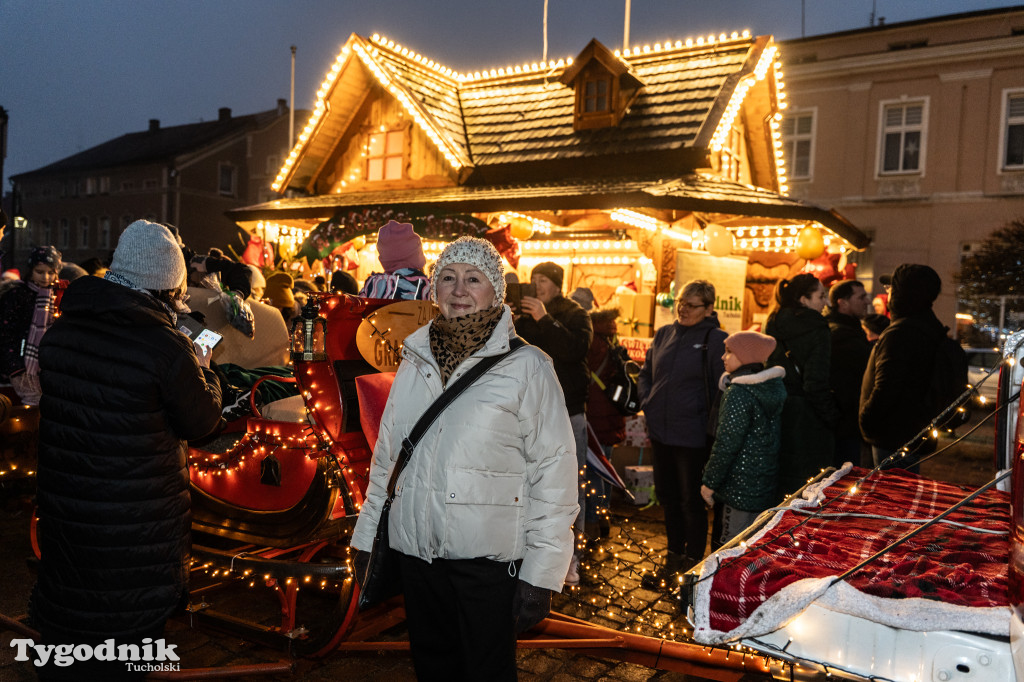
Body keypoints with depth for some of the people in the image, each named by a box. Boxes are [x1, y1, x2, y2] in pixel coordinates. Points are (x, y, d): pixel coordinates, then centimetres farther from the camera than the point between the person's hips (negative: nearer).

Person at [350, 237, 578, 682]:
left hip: (487, 560, -4)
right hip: (416, 549, 5)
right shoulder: (415, 360, 7)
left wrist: (541, 576, -13)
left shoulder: (526, 366, -8)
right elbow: (387, 453, 14)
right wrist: (366, 535, 13)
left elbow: (554, 473, -10)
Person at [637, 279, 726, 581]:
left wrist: (705, 416, -13)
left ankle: (693, 560, 25)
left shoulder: (716, 340, -11)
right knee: (667, 496, 18)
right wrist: (648, 403, 4)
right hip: (660, 431, 6)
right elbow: (645, 374, 17)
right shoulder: (664, 334, 7)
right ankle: (674, 555, 34)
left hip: (692, 435, -6)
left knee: (691, 500, 7)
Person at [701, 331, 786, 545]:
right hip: (766, 482, 9)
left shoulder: (738, 393, -20)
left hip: (741, 485, -9)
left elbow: (726, 445, -19)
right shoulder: (774, 385, 6)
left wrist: (709, 482, -10)